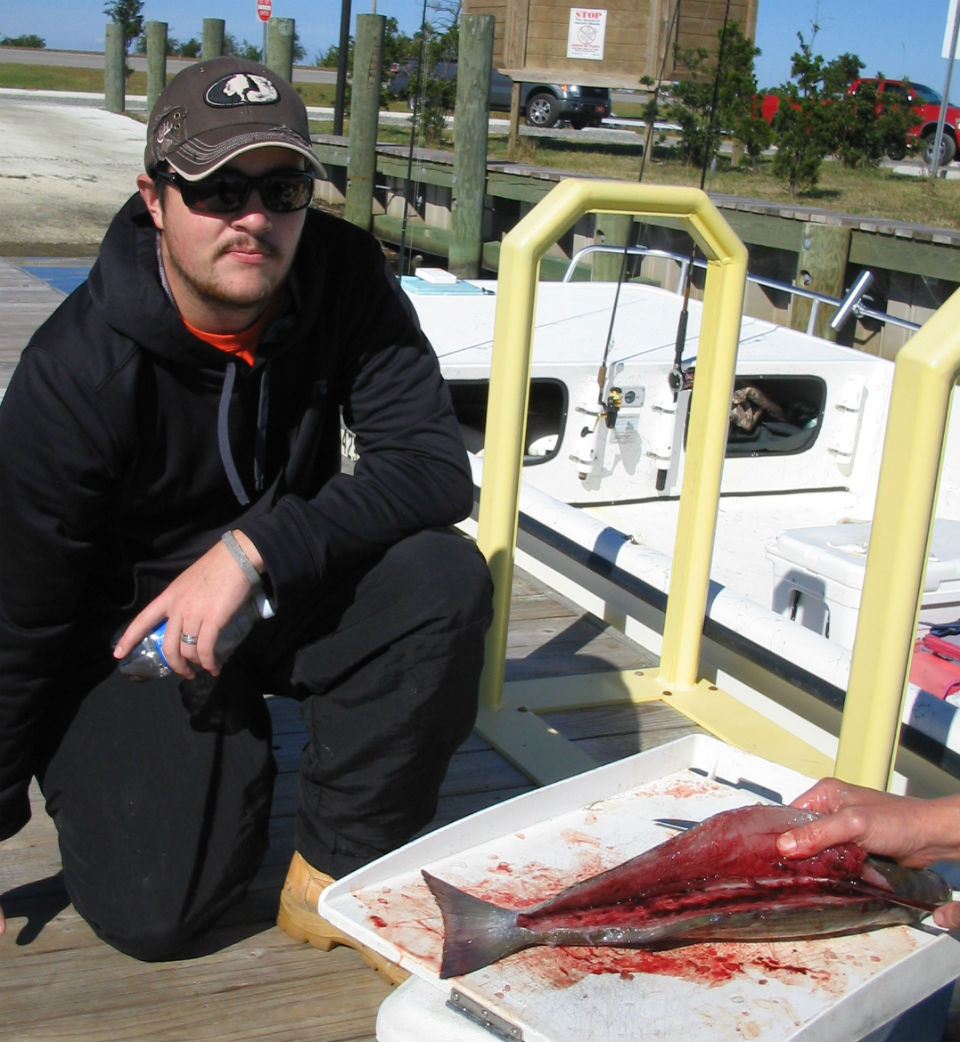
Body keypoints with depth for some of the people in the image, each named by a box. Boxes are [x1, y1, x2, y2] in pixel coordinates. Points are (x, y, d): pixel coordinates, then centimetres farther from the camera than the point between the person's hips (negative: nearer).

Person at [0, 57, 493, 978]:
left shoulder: (344, 277, -15)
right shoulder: (79, 368, -24)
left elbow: (435, 469, -22)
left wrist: (253, 549, -34)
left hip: (289, 594, 3)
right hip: (135, 627, -3)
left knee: (444, 576, -27)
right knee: (156, 910, -17)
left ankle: (336, 876, -10)